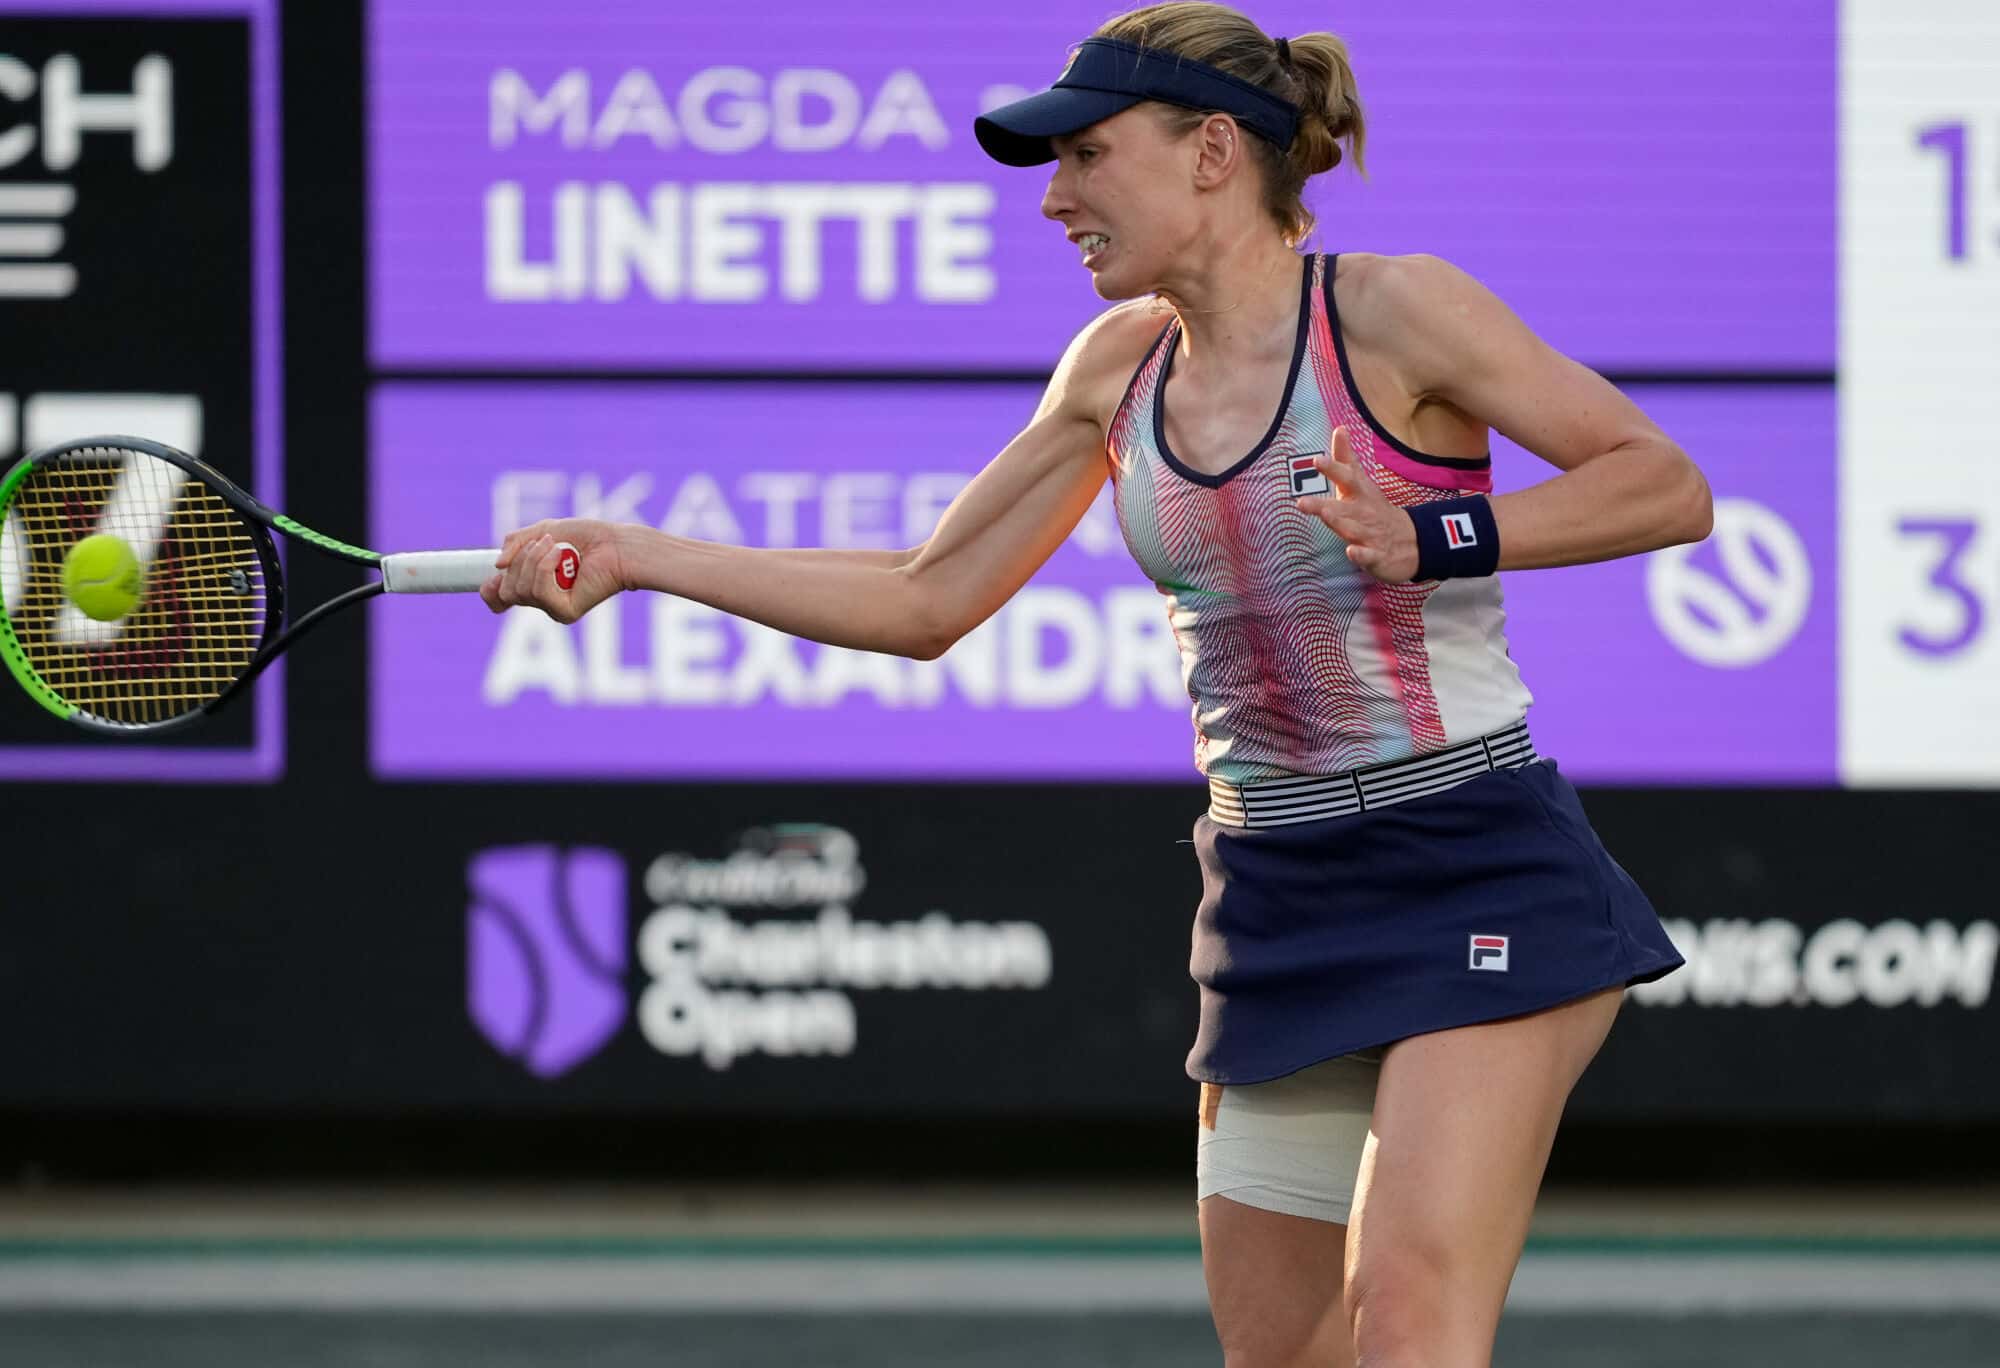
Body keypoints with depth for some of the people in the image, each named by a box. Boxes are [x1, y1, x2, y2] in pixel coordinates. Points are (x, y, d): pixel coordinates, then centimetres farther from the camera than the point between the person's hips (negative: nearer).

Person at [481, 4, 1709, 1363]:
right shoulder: (1121, 364, 10)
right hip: (1280, 900, 7)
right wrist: (634, 556, 12)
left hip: (1475, 879, -7)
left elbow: (1667, 484, -10)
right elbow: (926, 599, 16)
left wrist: (1430, 536, -23)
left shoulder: (1392, 310, -10)